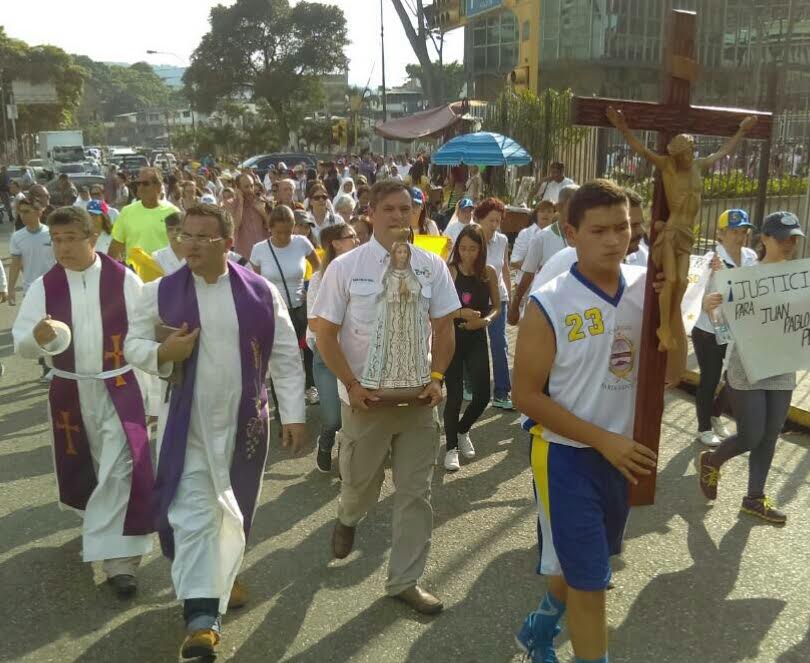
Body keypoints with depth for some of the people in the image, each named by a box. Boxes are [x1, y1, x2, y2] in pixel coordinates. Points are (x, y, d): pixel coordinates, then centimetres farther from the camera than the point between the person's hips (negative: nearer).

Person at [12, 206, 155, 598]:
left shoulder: (125, 280, -9)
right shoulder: (44, 287, -1)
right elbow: (21, 344, -2)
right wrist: (36, 337, -27)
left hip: (120, 389, -3)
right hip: (70, 393, 4)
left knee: (119, 471, -9)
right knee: (82, 468, 18)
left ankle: (118, 560, -2)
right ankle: (102, 533, 44)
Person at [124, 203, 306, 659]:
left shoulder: (261, 292, -5)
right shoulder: (161, 292, -4)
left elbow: (286, 357, -1)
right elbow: (133, 345, 4)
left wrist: (294, 414, -4)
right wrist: (161, 353, -19)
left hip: (245, 421, 2)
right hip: (187, 424, -1)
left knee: (236, 510, 18)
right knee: (192, 515, -7)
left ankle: (226, 575, 43)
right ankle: (202, 615, -1)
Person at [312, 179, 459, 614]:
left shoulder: (432, 266, 0)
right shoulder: (345, 267, -7)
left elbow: (443, 327, 6)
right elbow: (325, 333, -5)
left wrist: (437, 377, -7)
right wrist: (352, 384, -12)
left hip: (418, 396, 2)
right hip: (366, 396, -2)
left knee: (415, 492, 6)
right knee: (361, 484, 15)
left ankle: (405, 580, 21)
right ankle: (347, 517, 51)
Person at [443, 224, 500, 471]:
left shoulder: (489, 272, 0)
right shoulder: (449, 272, -10)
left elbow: (496, 307, 8)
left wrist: (485, 320, -11)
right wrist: (460, 313, -25)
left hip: (476, 338, 3)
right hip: (451, 337, -3)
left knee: (482, 394, 2)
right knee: (454, 395, -1)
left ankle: (462, 431, 33)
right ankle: (451, 448, 17)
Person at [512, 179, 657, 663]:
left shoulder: (646, 288, -3)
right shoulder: (548, 305, -18)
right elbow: (527, 396, -15)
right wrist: (602, 440, -20)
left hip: (624, 452, 6)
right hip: (568, 456, -6)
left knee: (586, 562, 24)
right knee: (589, 578, 3)